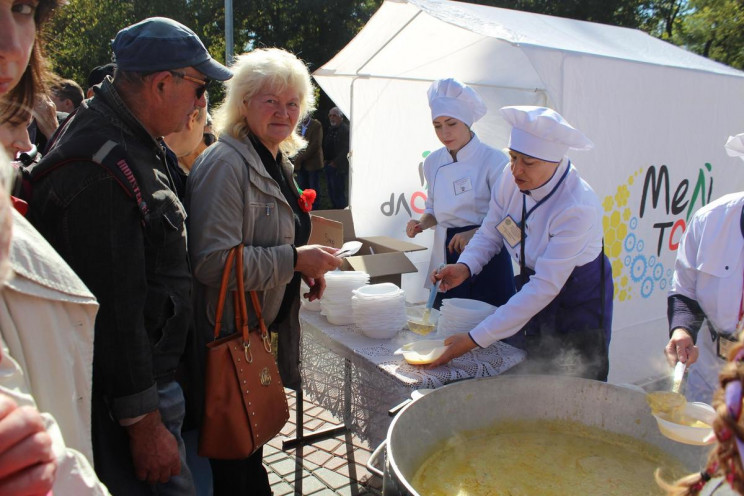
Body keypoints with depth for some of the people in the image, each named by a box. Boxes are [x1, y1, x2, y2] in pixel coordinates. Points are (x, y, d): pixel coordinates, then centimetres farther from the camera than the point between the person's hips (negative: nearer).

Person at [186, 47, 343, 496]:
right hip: (230, 338, -8)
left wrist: (306, 265, 6)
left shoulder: (278, 161, 11)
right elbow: (212, 261, -26)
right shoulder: (225, 164, -19)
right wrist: (294, 259, -23)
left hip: (267, 332, 9)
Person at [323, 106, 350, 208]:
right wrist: (324, 160, 7)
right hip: (328, 166, 8)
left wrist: (335, 163, -16)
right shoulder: (330, 130, 16)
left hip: (339, 168, -8)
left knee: (339, 194, -7)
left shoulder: (346, 130, -10)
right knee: (332, 194, 12)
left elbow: (346, 150, -16)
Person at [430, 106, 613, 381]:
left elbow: (545, 286, -32)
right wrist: (465, 266, -22)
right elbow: (490, 233, 1)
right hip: (533, 293, 5)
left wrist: (476, 338, -33)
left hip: (578, 303, -5)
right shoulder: (511, 179, -13)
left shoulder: (578, 208, -31)